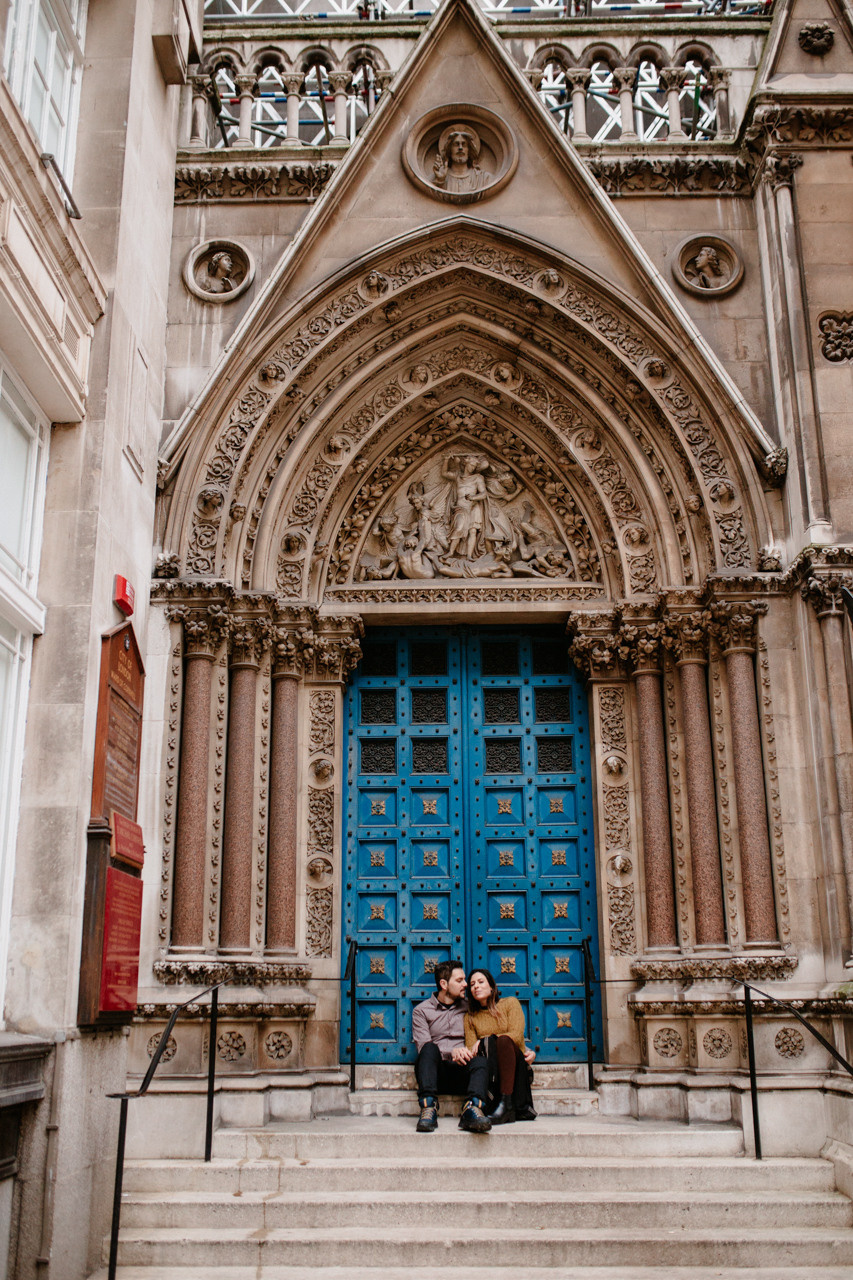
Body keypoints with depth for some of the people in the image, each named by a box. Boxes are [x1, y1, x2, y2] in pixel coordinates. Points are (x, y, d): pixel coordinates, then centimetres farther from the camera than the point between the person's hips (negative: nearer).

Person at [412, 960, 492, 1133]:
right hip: (435, 1072, -1)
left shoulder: (467, 1007, 21)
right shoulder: (421, 1011, 11)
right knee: (430, 1048, -32)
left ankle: (473, 1108, -54)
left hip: (462, 1073, 2)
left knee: (480, 1058, -30)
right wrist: (452, 1052, -20)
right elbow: (424, 1046, -3)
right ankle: (428, 1108, -47)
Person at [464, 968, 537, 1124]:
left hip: (517, 1066, -1)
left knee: (504, 1040, -32)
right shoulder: (470, 1017, 19)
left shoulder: (510, 1003, 13)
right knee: (487, 1044, -31)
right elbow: (471, 1049, 4)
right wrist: (487, 1043, -20)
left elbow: (516, 1036, -3)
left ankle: (506, 1103, -44)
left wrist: (484, 1041, -8)